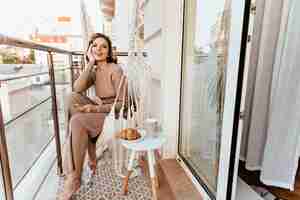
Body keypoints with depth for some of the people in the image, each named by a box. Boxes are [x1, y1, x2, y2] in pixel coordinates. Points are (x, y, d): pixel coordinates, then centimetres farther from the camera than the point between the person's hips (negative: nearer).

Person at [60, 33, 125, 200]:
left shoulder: (115, 70, -10)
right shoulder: (95, 71, 11)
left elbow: (122, 103, -14)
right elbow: (77, 89, -9)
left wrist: (96, 109, -21)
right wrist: (90, 63, -8)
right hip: (99, 109, 7)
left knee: (77, 122, -27)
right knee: (73, 98, -15)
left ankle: (74, 178, -11)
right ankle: (92, 158, -12)